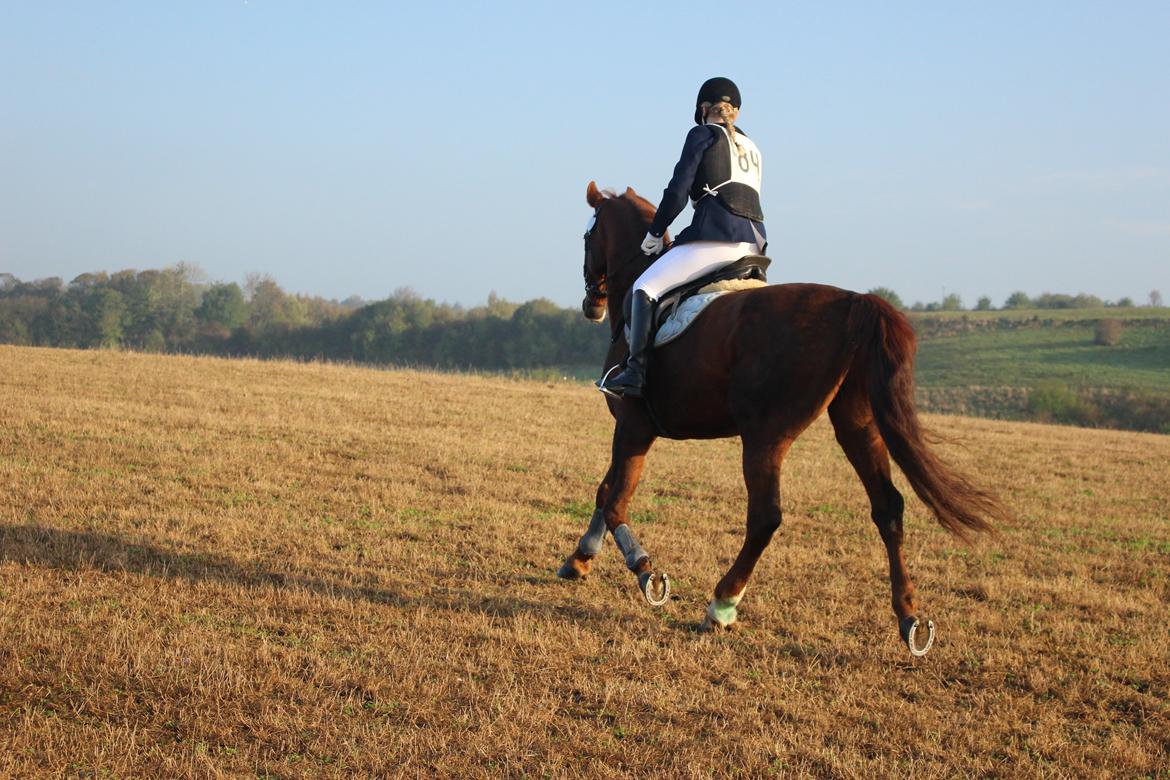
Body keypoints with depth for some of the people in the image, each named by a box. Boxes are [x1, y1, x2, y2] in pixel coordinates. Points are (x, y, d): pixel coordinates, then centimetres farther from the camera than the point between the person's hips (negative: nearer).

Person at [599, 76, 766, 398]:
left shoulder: (702, 135, 6)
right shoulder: (751, 147, 27)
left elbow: (678, 191, -1)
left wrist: (655, 233, 11)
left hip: (716, 236, -7)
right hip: (754, 242, 8)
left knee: (645, 288, -4)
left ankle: (635, 372, -18)